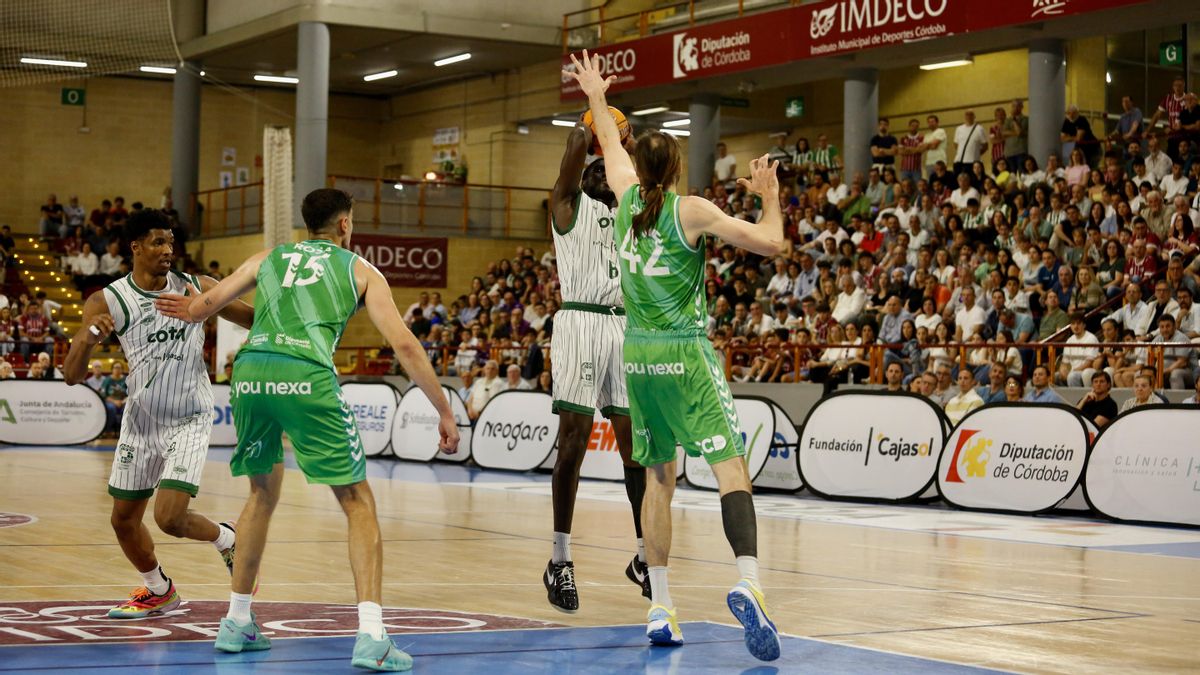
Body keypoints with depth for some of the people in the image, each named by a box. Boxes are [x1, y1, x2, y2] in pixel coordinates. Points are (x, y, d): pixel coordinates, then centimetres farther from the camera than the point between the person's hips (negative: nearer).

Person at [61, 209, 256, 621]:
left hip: (189, 421, -2)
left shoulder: (196, 288, -6)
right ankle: (158, 592, 36)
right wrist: (89, 338, -34)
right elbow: (72, 376, -14)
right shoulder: (107, 303, -10)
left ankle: (227, 540, 15)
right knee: (124, 519, 10)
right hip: (140, 421, 2)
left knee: (169, 517, -16)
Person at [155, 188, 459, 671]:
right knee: (358, 503, 5)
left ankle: (237, 622, 29)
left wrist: (190, 310, 49)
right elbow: (404, 345, 11)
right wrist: (445, 412, 16)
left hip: (250, 371, 4)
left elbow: (205, 305, 24)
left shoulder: (269, 258, 28)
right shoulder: (359, 269, 21)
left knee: (263, 493, 26)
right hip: (306, 376, -4)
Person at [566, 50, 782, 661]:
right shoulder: (691, 211, -8)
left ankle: (660, 609, 9)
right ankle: (748, 583, -32)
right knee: (731, 466, -11)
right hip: (685, 356, -5)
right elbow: (771, 243, -8)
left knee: (658, 478, 12)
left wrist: (596, 96, 43)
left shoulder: (628, 197, 6)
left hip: (638, 356, 5)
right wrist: (769, 194, 9)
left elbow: (611, 146, 26)